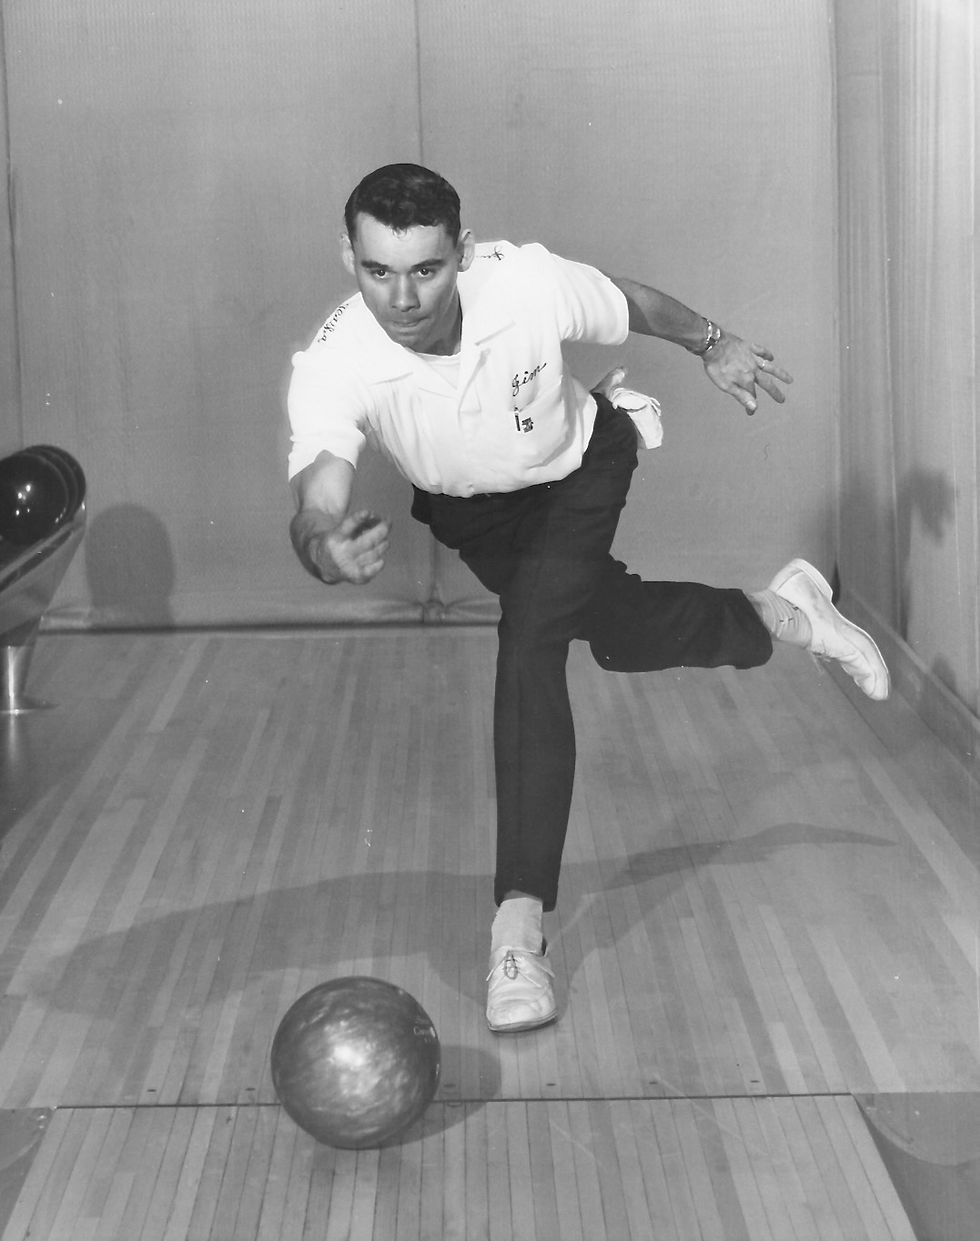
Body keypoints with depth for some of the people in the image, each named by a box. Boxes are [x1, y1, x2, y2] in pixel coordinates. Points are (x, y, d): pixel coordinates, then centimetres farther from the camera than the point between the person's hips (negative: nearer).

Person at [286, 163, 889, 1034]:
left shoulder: (529, 284, -37)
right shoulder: (330, 369, -37)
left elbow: (633, 305, -14)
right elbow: (316, 504, -50)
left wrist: (713, 346, 3)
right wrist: (325, 548, -73)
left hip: (576, 473, -2)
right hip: (469, 511, 3)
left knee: (530, 650, -22)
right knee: (621, 637, 17)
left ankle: (521, 925, -18)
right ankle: (779, 616, 48)